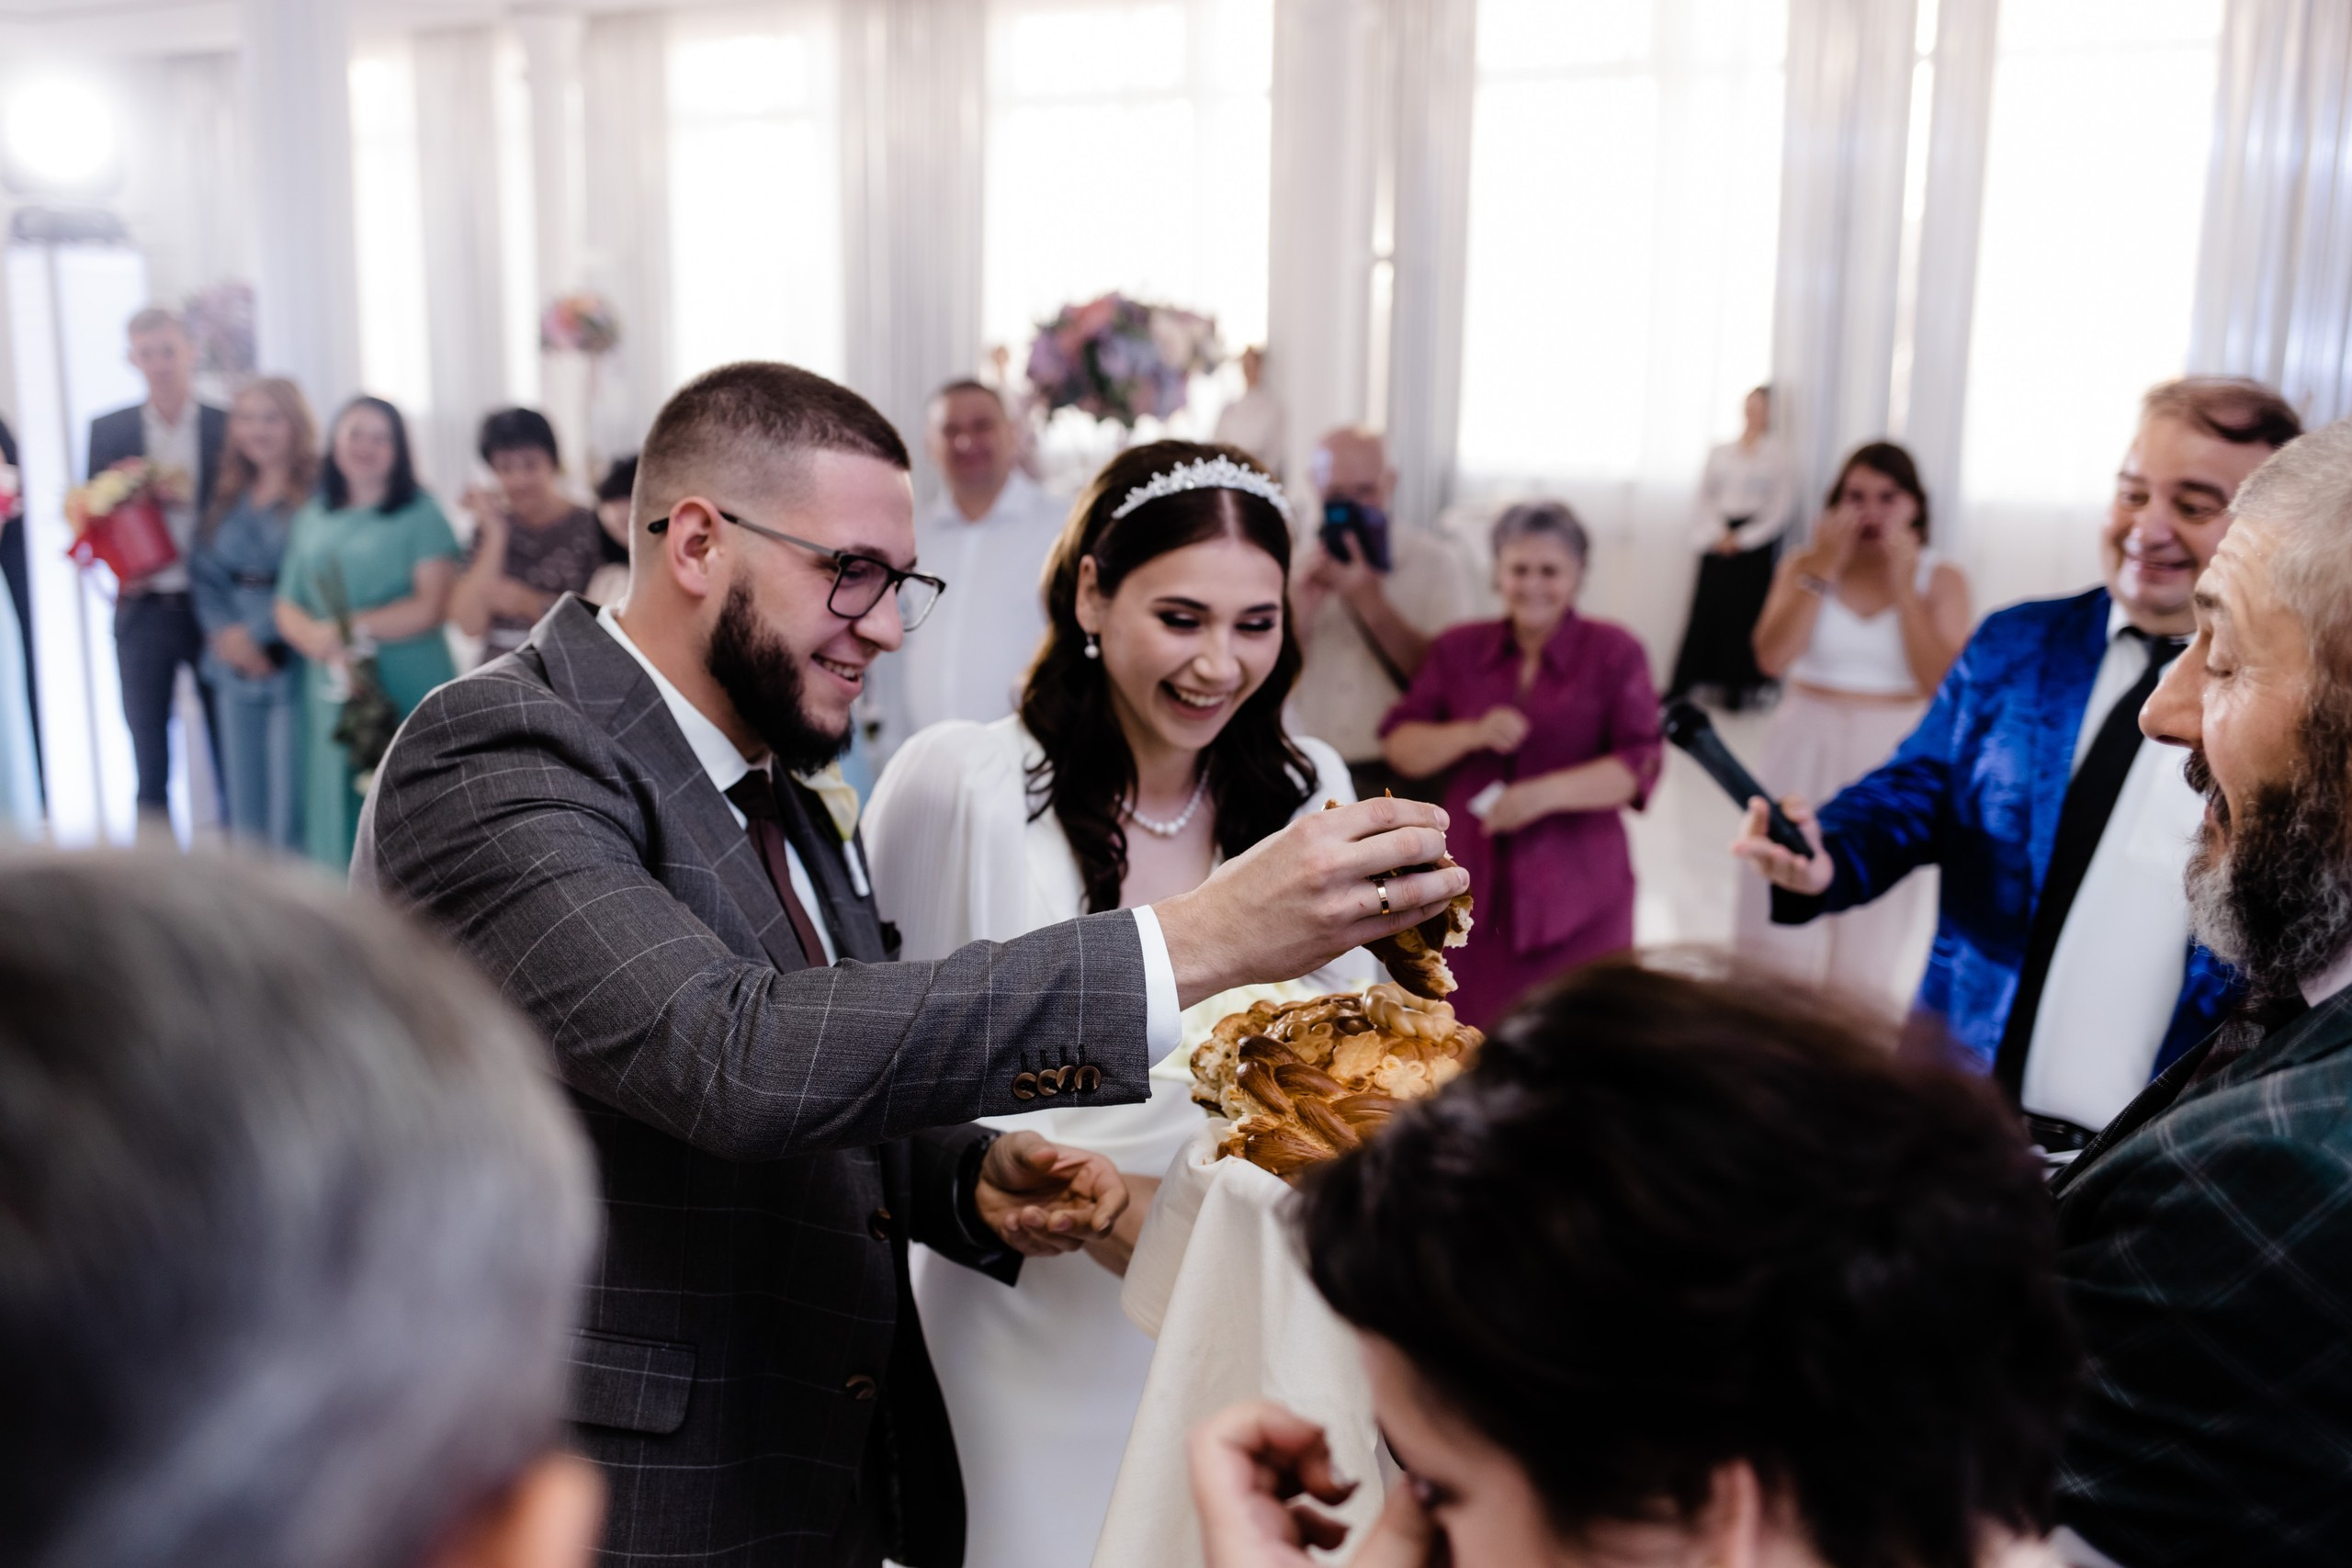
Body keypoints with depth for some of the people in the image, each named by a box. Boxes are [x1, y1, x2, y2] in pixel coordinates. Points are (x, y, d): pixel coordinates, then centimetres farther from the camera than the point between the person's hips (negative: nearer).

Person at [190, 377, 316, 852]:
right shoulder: (229, 495, 14)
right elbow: (204, 571, 10)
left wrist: (260, 634, -13)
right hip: (234, 669, 7)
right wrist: (225, 633, -7)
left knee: (291, 822, -6)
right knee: (244, 813, 12)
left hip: (291, 666, -6)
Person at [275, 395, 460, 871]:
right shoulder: (313, 519, 17)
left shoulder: (419, 515, 1)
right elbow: (288, 609, 13)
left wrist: (349, 630, -9)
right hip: (333, 693, 5)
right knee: (339, 818, 3)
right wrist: (324, 647, -9)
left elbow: (432, 606, -9)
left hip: (409, 692, -4)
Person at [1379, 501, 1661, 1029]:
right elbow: (1401, 748, 6)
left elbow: (1640, 763, -8)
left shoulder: (1614, 652, 0)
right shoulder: (1458, 649, 9)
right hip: (1475, 886, 3)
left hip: (1577, 894, -2)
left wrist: (1543, 794, -19)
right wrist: (1472, 734, -12)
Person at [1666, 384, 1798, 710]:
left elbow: (1783, 508, -3)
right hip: (1718, 543, 3)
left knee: (1745, 610, -4)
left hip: (1756, 542, -3)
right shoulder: (1720, 453, 12)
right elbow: (1706, 496, 10)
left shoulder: (1779, 456, 2)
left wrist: (1743, 538, -8)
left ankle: (1739, 688, 0)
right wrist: (1718, 533, -5)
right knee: (1708, 607, 0)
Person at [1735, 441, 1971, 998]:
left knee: (1872, 927, 7)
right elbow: (1773, 658, -14)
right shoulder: (1803, 566, 1)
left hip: (1895, 763, 0)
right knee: (1784, 915, 4)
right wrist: (1825, 571, -13)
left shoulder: (1941, 579, -1)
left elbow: (1943, 683, -13)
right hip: (1807, 751, 1)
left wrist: (1902, 587, -13)